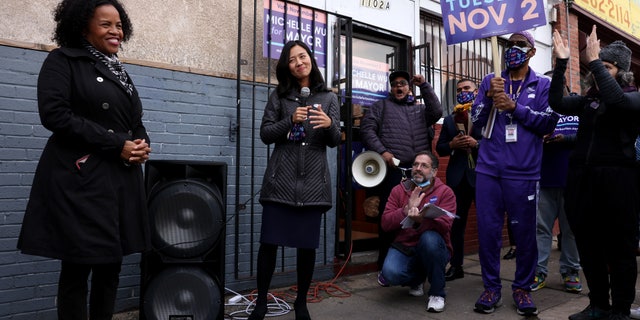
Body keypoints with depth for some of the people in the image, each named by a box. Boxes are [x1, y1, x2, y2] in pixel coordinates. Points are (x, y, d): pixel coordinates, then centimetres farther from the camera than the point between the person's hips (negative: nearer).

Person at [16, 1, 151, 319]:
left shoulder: (119, 72, 20)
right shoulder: (63, 60, 0)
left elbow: (136, 123, 23)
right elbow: (55, 114, -13)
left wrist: (142, 145, -1)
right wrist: (117, 145, -14)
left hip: (122, 180, 7)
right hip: (81, 178, -6)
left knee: (111, 266, 9)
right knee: (77, 267, 0)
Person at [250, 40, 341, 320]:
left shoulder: (328, 98, 10)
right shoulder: (279, 95, 9)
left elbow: (334, 141, 5)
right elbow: (265, 134, 3)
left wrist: (329, 124, -17)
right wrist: (291, 120, -13)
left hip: (313, 181, 1)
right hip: (280, 178, 0)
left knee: (307, 244, 4)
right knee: (269, 241, -1)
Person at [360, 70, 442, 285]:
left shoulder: (420, 109, 23)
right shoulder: (381, 106, 14)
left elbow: (437, 112, 3)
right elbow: (367, 128, 1)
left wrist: (424, 86, 3)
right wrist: (381, 151, -12)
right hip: (393, 171, -3)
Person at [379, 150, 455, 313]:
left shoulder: (445, 192, -4)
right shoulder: (398, 190, 4)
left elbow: (445, 225, -19)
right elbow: (385, 223, -4)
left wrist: (420, 221, -39)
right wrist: (407, 209, -19)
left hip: (433, 249, -1)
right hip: (404, 248, 2)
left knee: (430, 238, -36)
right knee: (390, 273, -29)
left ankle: (437, 293, -12)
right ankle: (417, 279, 11)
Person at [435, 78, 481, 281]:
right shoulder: (449, 119, 15)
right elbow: (439, 148, 11)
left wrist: (477, 143, -18)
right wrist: (452, 144, -8)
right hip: (457, 177, 4)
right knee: (456, 223, 7)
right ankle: (456, 266, 17)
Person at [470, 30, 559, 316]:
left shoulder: (543, 85, 7)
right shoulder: (490, 81, 12)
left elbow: (548, 123, -4)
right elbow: (477, 120, 6)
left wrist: (514, 106, -13)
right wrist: (490, 96, -11)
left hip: (523, 172, -1)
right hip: (488, 169, 2)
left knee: (524, 232, 3)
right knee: (487, 230, 4)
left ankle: (522, 287, 20)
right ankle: (491, 287, 16)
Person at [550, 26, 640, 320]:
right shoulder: (588, 100, 14)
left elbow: (616, 100, -20)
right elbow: (556, 103, -1)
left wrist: (594, 61, -19)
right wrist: (561, 63, -5)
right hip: (582, 178, 5)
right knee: (588, 245, 9)